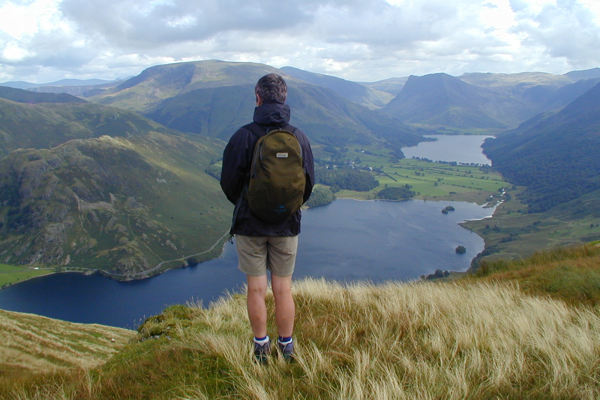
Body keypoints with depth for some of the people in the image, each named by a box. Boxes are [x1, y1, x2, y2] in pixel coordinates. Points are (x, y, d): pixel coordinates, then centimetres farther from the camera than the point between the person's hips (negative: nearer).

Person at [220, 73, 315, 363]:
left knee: (256, 289, 9)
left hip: (250, 223, -2)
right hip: (287, 225, 3)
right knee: (283, 289, 12)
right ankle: (286, 347, 24)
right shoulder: (299, 137, -3)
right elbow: (309, 183, 5)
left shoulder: (244, 136, -13)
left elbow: (229, 182, -6)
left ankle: (261, 347, 21)